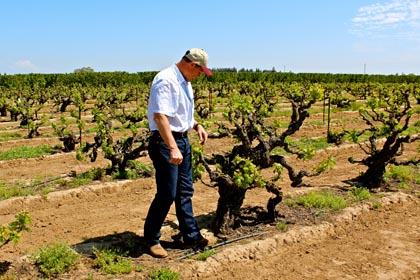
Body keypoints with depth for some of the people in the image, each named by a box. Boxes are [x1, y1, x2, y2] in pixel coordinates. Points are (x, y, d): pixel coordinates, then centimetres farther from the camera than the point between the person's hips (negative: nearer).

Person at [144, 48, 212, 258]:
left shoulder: (184, 82, 13)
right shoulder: (165, 80, -18)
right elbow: (160, 116, -28)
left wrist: (197, 126, 9)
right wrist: (173, 148, -34)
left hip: (183, 140, 10)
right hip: (165, 143, -10)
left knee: (185, 192, 13)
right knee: (167, 194, -5)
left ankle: (191, 237, 23)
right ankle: (151, 239, 13)